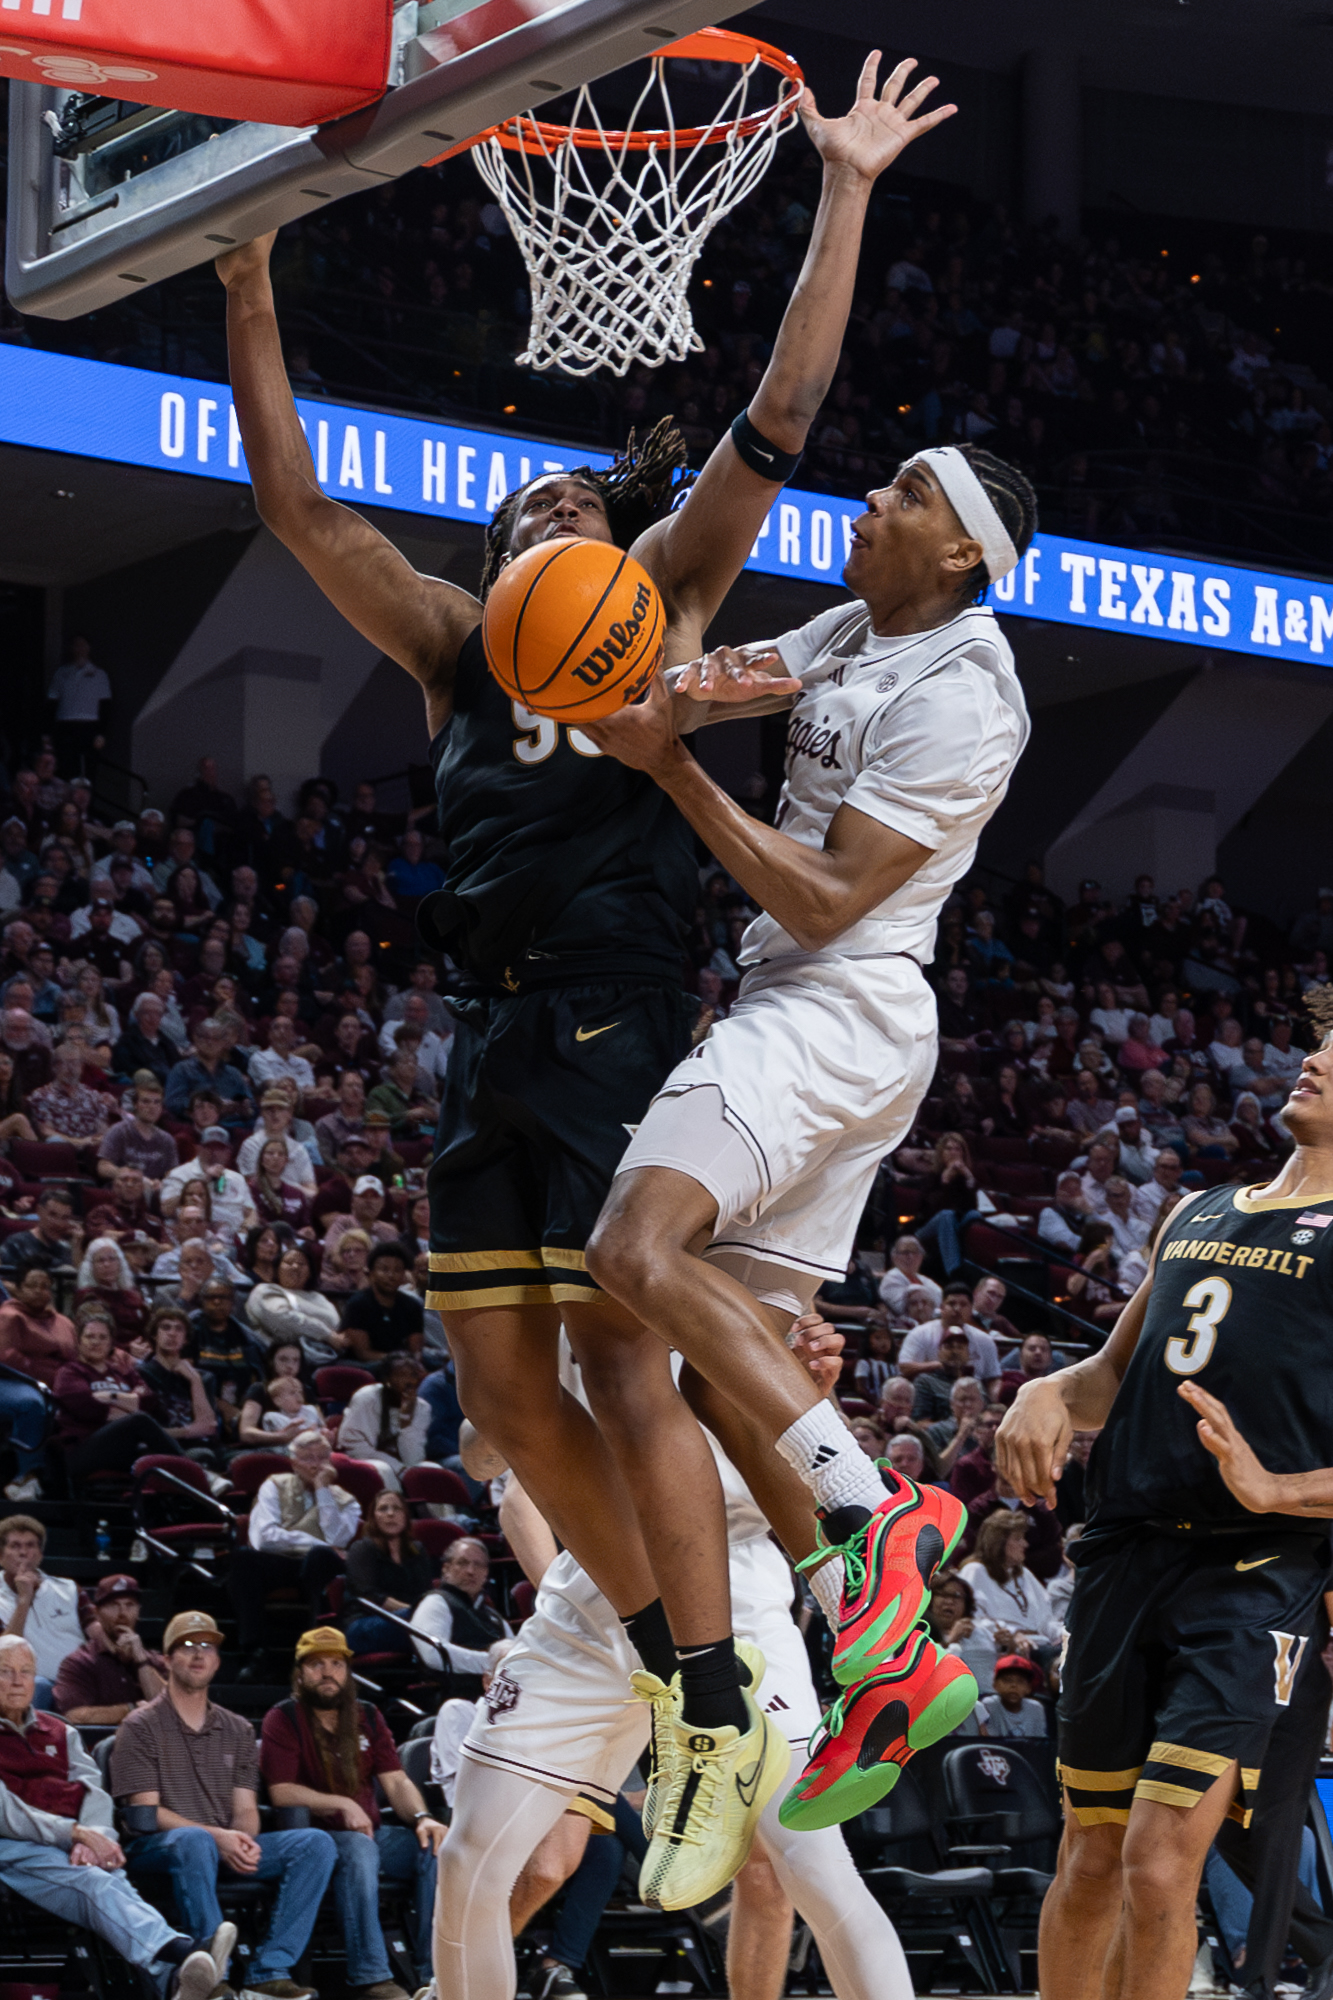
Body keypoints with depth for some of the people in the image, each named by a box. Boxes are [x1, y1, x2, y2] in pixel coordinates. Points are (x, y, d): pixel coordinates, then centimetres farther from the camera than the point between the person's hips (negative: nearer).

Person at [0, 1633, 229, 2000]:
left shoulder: (59, 1733, 28)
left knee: (114, 1882, -33)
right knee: (94, 1884, -37)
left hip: (76, 1846, 5)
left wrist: (93, 1837, -11)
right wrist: (77, 1833, -16)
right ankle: (180, 1951, -67)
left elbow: (95, 1794, 13)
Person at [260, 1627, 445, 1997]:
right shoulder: (283, 1720, 1)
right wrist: (342, 1805, -17)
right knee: (358, 1849, -38)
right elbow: (281, 1792, -9)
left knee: (436, 1846, -21)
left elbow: (396, 1782, 8)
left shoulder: (367, 1718, 16)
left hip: (371, 1833, 5)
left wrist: (421, 1818, -12)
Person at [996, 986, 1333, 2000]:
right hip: (1126, 1554, 6)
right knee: (1091, 1859, 11)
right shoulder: (1198, 1214, 21)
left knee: (1159, 1867, -15)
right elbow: (1117, 1373, 30)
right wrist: (1047, 1395, 9)